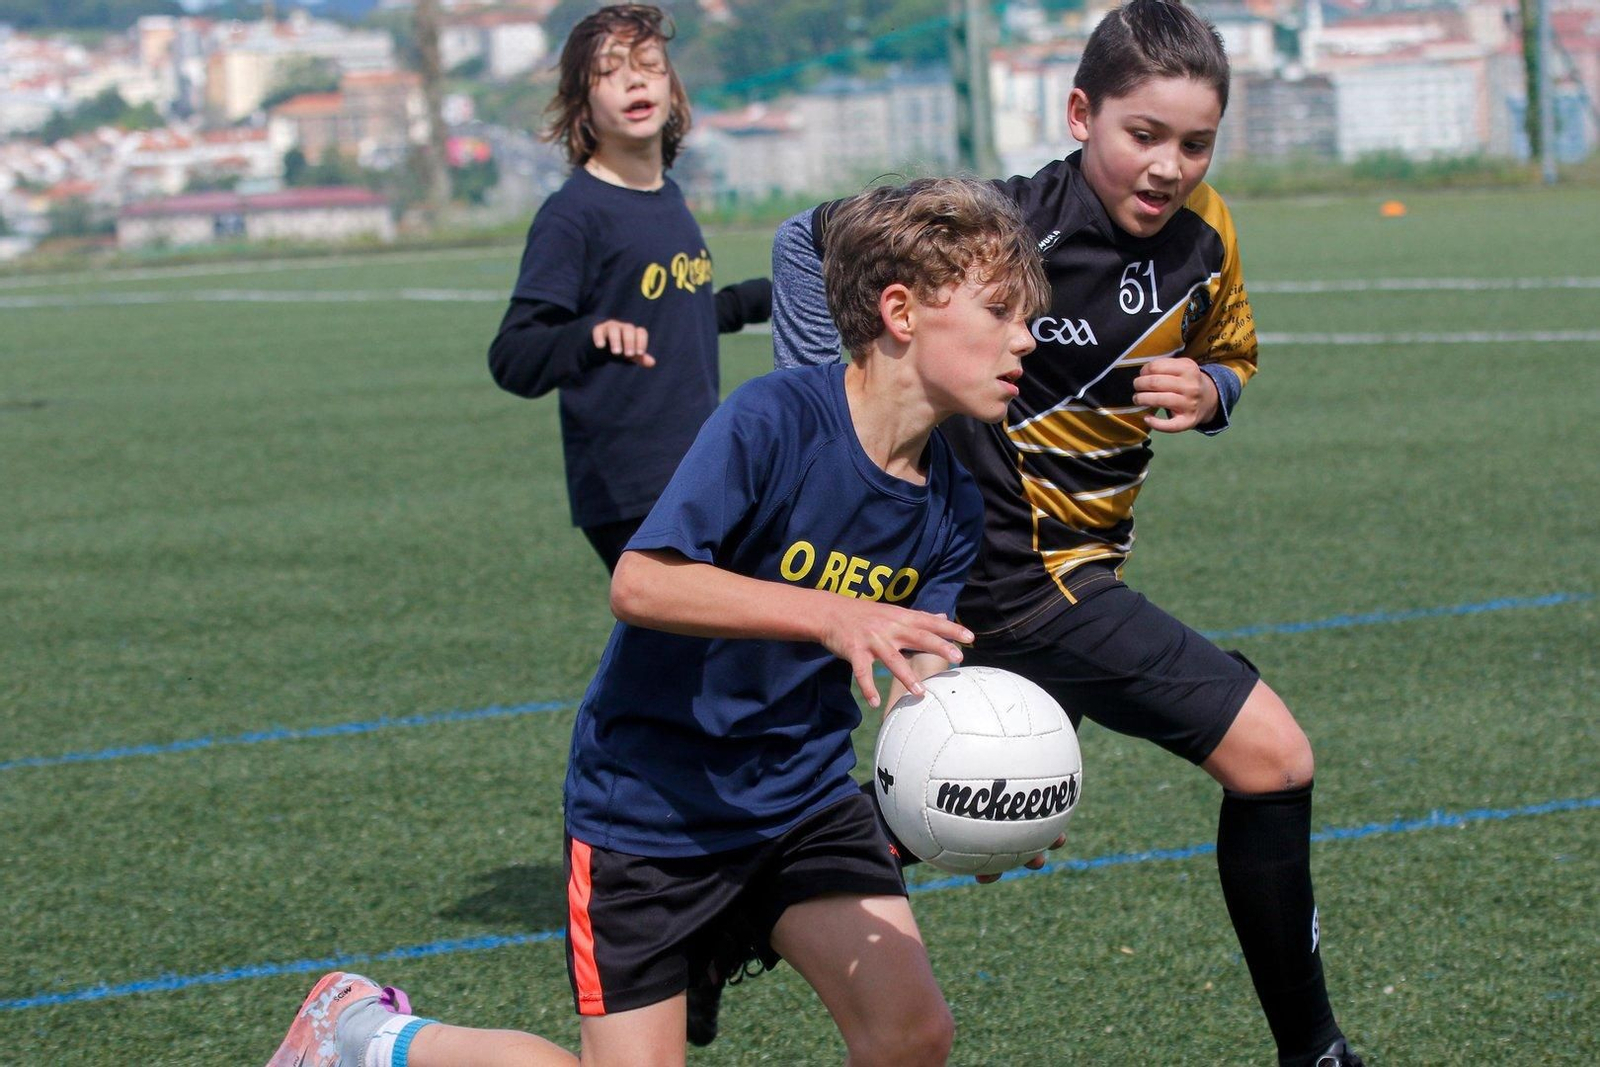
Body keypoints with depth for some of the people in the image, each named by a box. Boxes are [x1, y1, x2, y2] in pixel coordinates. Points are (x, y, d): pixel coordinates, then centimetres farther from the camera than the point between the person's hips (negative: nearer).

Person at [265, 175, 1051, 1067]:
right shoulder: (773, 422, -23)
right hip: (653, 801, -5)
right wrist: (828, 617, -40)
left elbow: (923, 678, -6)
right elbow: (640, 584, -29)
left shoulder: (952, 507, -3)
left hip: (802, 793, 6)